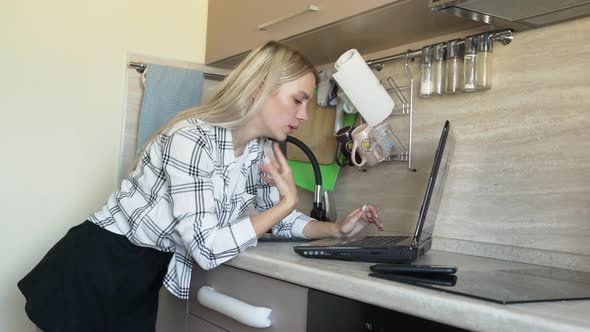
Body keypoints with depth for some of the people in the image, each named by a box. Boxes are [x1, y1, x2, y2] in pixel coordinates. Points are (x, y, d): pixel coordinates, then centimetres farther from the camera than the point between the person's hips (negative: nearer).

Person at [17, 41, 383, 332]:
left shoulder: (262, 151, -3)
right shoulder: (192, 138, -28)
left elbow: (279, 220, 10)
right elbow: (208, 248, -32)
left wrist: (336, 229, -7)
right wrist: (286, 203, -25)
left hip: (145, 276, 7)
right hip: (97, 268, -7)